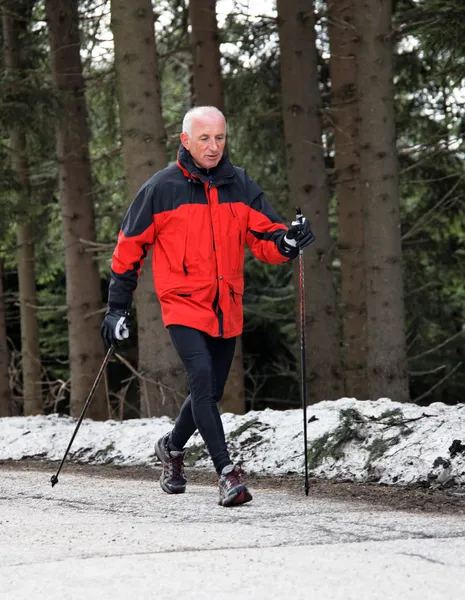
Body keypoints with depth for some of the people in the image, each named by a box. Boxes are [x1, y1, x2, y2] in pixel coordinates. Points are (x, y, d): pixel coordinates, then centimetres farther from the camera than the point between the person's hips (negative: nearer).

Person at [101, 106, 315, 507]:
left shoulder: (240, 185, 5)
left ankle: (173, 447, 42)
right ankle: (228, 473, -23)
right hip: (183, 304, -4)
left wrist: (286, 241, -21)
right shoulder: (161, 188, -4)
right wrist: (118, 307, 2)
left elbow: (264, 237, 3)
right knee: (202, 379, -21)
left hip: (226, 309, 4)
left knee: (211, 391, 14)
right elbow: (130, 248, 3)